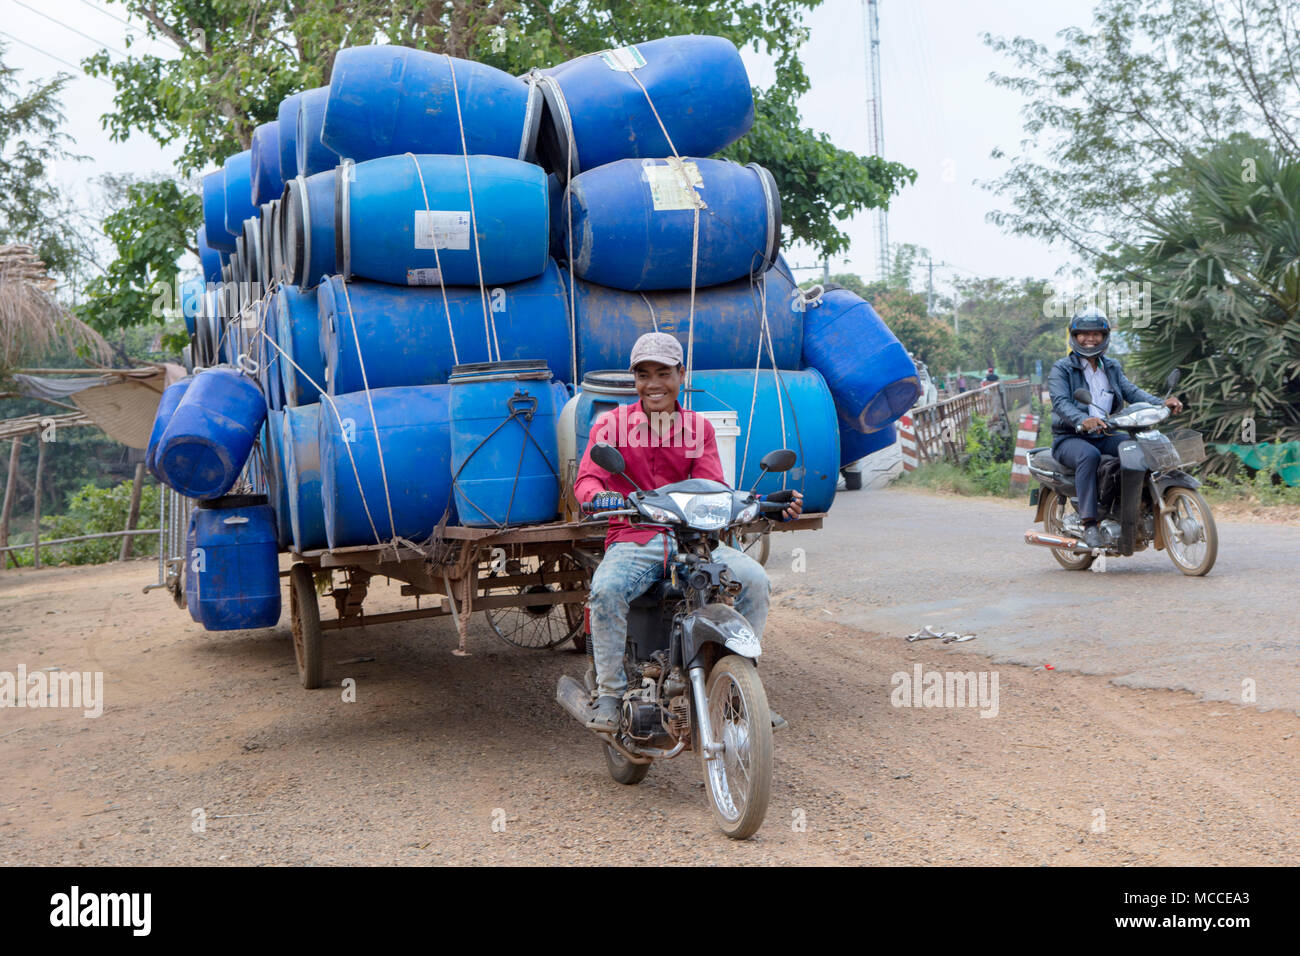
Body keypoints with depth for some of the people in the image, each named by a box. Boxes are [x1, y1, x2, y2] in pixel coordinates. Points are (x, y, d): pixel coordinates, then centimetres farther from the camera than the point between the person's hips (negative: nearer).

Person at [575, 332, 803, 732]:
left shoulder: (699, 428, 13)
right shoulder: (611, 424, 7)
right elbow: (586, 477, -7)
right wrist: (598, 496, -33)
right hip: (632, 539, -2)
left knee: (754, 578, -23)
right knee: (606, 590, -34)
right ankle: (610, 694, -14)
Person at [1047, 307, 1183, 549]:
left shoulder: (1112, 368, 18)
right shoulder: (1061, 369, -2)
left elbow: (1131, 391, 4)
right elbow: (1060, 402, -19)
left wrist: (1161, 403, -16)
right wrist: (1082, 420, -40)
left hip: (1104, 436, 6)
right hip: (1070, 438, -6)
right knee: (1089, 455, -37)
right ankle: (1089, 525, -37)